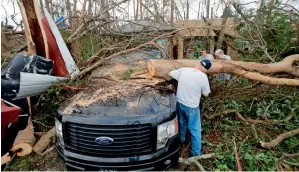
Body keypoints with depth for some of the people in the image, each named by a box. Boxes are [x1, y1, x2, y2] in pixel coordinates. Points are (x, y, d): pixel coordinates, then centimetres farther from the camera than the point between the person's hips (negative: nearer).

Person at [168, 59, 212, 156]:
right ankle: (196, 152, 22)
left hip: (179, 103, 5)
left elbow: (170, 73, 9)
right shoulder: (203, 77, -16)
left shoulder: (183, 70, -7)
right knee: (195, 129, 11)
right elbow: (206, 94, -5)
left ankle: (180, 140, 48)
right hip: (192, 107, -5)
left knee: (182, 123, 27)